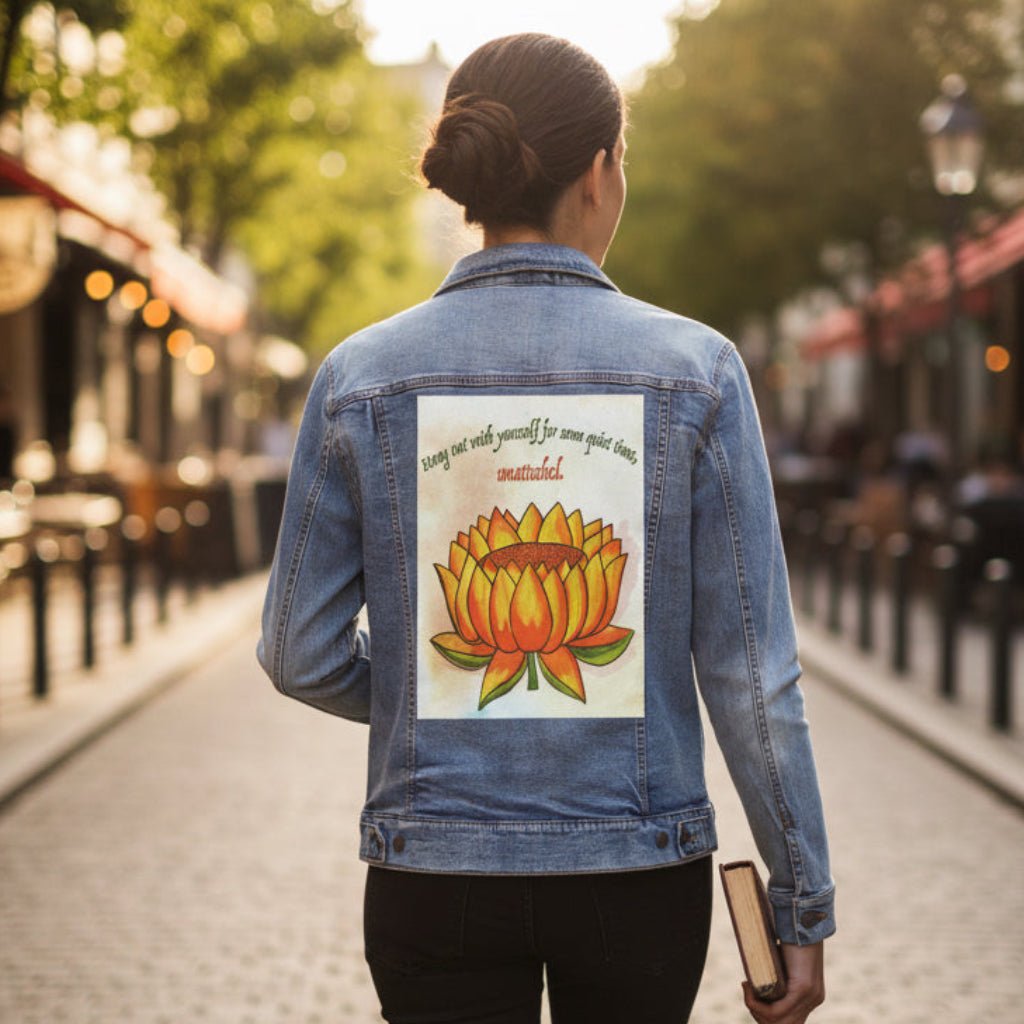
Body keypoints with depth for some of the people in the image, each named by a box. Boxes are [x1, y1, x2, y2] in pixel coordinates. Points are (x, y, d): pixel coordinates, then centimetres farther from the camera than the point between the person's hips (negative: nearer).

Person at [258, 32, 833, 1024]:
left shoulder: (362, 376, -5)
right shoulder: (692, 369, -8)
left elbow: (302, 656, -1)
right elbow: (749, 670, -8)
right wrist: (803, 906, 1)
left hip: (435, 875, 0)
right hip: (638, 869, 0)